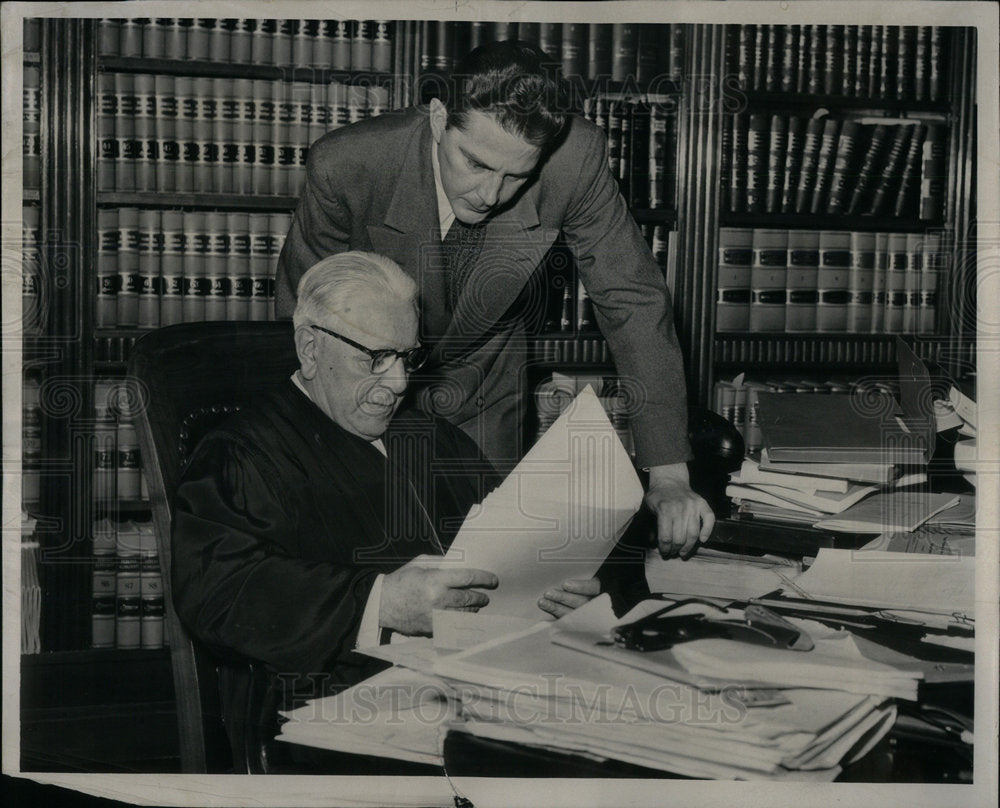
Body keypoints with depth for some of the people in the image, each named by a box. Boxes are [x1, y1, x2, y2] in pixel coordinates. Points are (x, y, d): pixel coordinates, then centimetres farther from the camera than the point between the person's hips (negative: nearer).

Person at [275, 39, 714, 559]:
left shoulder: (575, 158, -30)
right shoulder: (346, 165, -31)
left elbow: (632, 300, -20)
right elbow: (302, 306, -14)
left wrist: (669, 478, -25)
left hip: (485, 394, 1)